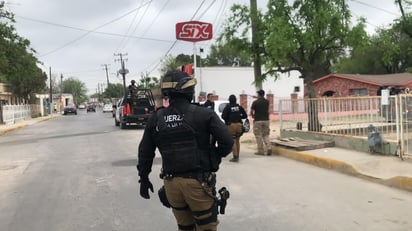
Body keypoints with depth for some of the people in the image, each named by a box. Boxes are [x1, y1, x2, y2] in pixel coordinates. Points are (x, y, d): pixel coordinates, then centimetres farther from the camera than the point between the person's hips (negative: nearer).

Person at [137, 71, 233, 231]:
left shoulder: (156, 118, 3)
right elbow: (227, 141, -12)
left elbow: (145, 152, 8)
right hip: (198, 182, -4)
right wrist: (216, 156, 8)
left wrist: (144, 178, 20)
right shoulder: (204, 114, -10)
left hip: (171, 183, 4)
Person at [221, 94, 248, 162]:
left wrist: (227, 120, 7)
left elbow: (223, 116, -12)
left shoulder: (227, 107, -5)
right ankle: (237, 156, 20)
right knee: (237, 141, 15)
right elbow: (245, 115, 7)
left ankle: (235, 157, -8)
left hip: (231, 125, -4)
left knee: (233, 142, -3)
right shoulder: (239, 107, 6)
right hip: (239, 125, 4)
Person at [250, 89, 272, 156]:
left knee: (258, 136, 4)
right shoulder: (267, 102, 4)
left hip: (258, 120, -4)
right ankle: (269, 148, -6)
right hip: (266, 120, 4)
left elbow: (251, 112, -9)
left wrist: (253, 116, 13)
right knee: (266, 135, 13)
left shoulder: (255, 102, -10)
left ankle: (260, 151, 5)